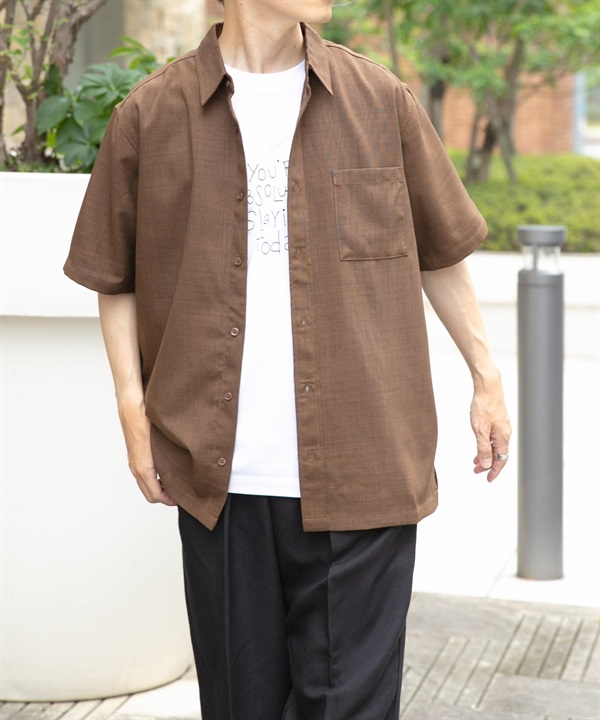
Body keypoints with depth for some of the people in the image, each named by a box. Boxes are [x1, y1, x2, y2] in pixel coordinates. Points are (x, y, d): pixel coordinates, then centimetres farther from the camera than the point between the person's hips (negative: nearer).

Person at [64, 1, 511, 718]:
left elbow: (439, 250, 15)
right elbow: (116, 278, 10)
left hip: (359, 471, 1)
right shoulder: (149, 116, 2)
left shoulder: (379, 99, 6)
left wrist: (485, 375, 17)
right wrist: (134, 409, 1)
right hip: (220, 475, 0)